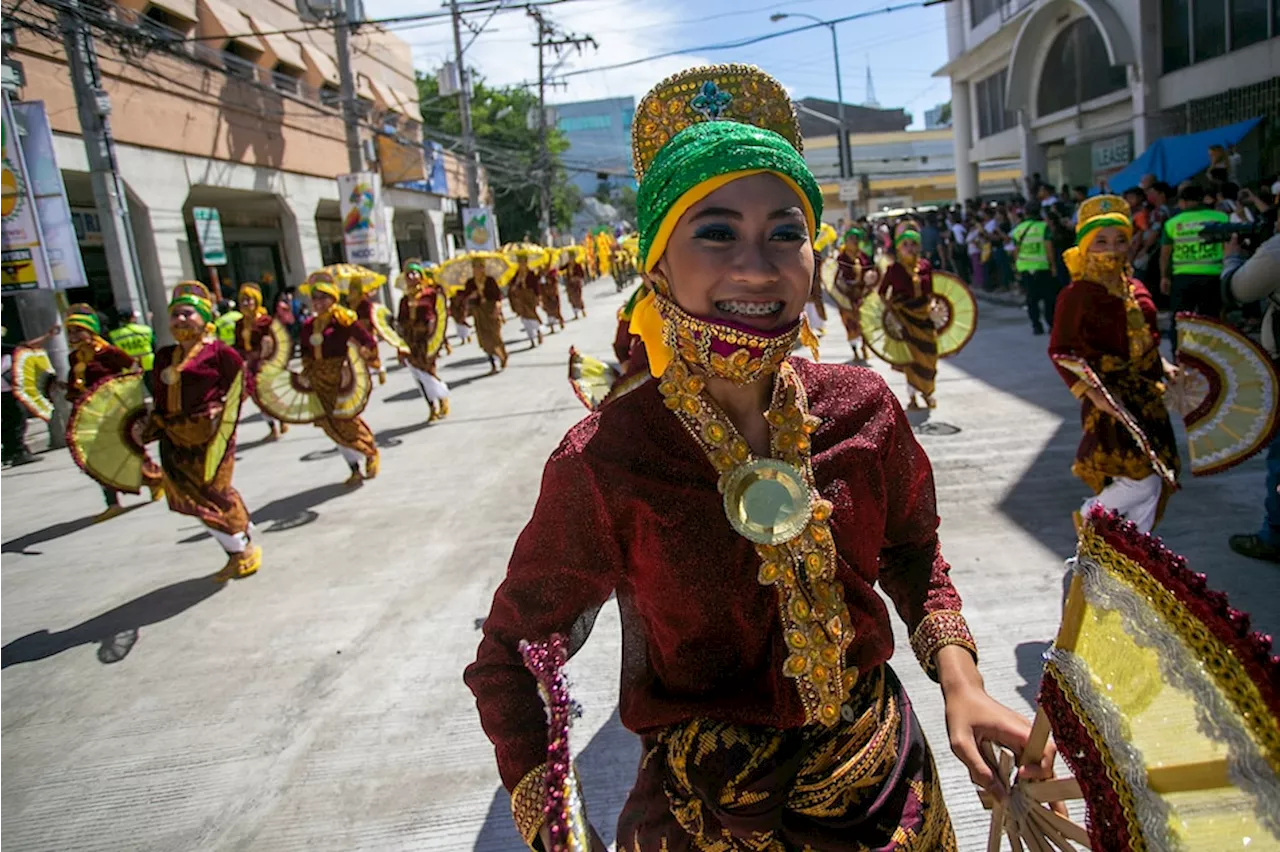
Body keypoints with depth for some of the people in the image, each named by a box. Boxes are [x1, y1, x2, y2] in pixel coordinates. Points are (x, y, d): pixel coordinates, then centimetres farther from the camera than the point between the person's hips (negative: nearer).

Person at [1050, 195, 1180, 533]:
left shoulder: (1135, 289, 10)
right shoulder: (1076, 295, -12)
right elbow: (1059, 350, -14)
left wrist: (1164, 367, 7)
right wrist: (1091, 392, -22)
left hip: (1146, 396, 8)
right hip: (1110, 400, -7)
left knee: (1155, 485, 11)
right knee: (1140, 481, -12)